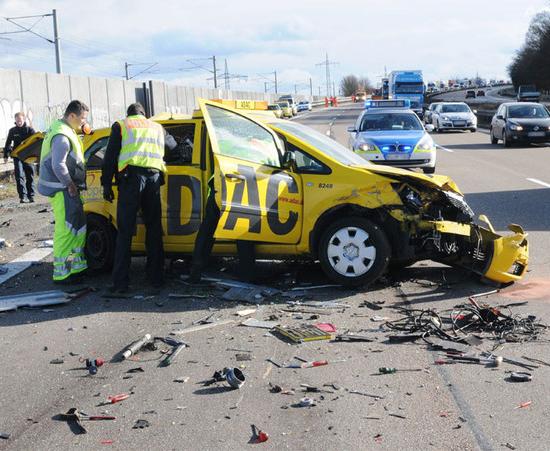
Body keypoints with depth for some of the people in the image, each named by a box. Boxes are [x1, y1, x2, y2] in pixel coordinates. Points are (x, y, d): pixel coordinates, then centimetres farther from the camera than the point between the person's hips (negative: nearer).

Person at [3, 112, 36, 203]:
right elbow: (8, 143, 12)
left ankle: (31, 195, 13)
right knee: (19, 176, -8)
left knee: (30, 176, 5)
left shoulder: (29, 129, 0)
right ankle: (22, 196, -9)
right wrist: (6, 155, 8)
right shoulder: (12, 130, 5)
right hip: (17, 156, 0)